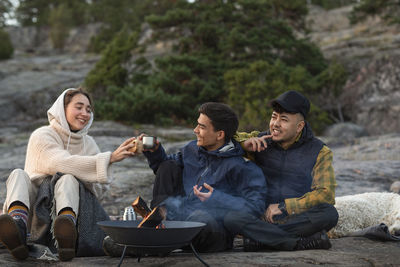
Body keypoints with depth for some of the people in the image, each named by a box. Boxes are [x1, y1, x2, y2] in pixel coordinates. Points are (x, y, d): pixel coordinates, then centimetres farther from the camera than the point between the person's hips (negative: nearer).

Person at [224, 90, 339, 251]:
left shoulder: (319, 152, 3)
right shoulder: (261, 142, 10)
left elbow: (326, 194, -8)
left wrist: (284, 206, -14)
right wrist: (244, 143, -10)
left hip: (299, 220, -1)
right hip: (263, 218, 1)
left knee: (329, 213, -33)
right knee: (231, 218, -30)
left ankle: (261, 238, -27)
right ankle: (305, 242, -32)